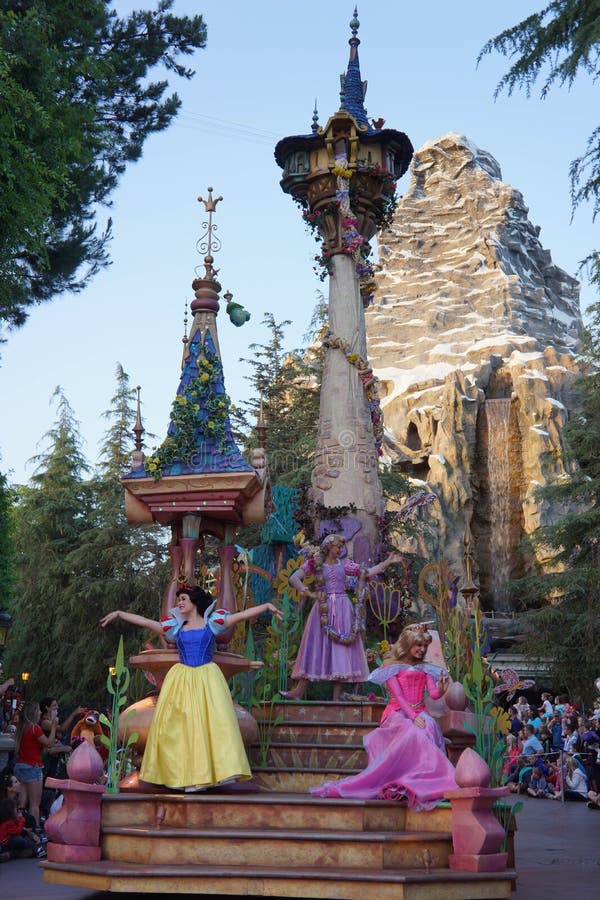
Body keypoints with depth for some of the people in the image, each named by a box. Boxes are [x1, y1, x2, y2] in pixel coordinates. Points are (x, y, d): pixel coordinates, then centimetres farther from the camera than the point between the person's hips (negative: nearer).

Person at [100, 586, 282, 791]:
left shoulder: (212, 623, 6)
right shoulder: (175, 628, 13)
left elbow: (242, 615, -1)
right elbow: (145, 622, 12)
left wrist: (267, 606, -10)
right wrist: (119, 614, 9)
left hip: (207, 679, -2)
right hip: (182, 680, 2)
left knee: (214, 720, -12)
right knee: (178, 726, -3)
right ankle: (181, 775, 0)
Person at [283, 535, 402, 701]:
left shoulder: (344, 564, 10)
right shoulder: (315, 563, 3)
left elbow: (368, 572, 7)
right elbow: (294, 578, -3)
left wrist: (387, 562, 2)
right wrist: (309, 593, -10)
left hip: (342, 610, 2)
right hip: (323, 609, -2)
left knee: (341, 647, -2)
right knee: (316, 647, -4)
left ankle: (336, 695, 0)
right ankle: (299, 691, -2)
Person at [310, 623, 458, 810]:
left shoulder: (425, 668, 20)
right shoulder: (392, 665, 7)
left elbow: (434, 694, 6)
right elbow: (398, 695, -5)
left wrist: (441, 689, -18)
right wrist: (413, 717, -18)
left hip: (419, 714, 3)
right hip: (398, 713, -3)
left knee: (429, 728, -34)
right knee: (412, 733, -38)